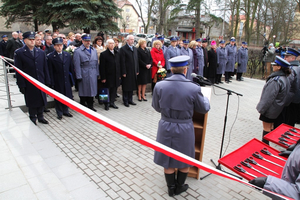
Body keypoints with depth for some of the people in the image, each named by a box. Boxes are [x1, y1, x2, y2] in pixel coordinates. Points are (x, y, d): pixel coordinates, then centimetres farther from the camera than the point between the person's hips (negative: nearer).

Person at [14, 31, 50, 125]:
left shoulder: (41, 52, 8)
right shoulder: (19, 53, -3)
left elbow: (45, 68, 8)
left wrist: (47, 81, 4)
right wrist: (21, 85, -10)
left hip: (41, 83, 3)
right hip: (29, 85, -3)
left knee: (41, 101, 12)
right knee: (31, 103, 8)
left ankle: (40, 117, 29)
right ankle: (33, 119, 24)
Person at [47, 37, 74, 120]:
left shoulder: (68, 55, 6)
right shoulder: (50, 57, -5)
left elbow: (71, 68, 9)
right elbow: (50, 72, -7)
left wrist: (72, 79, 5)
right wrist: (52, 83, -10)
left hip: (67, 80, 3)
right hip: (57, 82, -3)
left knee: (67, 96, 10)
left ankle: (65, 111, 29)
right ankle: (59, 113, 23)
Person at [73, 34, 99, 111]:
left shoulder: (94, 50, 12)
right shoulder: (77, 51, -6)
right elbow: (77, 65, -10)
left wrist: (97, 73, 8)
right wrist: (79, 76, -13)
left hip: (93, 75, 5)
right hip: (84, 75, -5)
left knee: (92, 90, 12)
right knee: (84, 93, 4)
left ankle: (90, 106, 26)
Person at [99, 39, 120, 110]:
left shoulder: (117, 53, 10)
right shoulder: (103, 54, -7)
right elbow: (102, 67, -9)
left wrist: (119, 75, 9)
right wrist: (103, 77, -12)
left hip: (116, 76, 5)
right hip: (108, 76, -5)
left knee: (114, 90, 10)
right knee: (107, 90, 4)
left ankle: (112, 102, 23)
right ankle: (107, 104, 16)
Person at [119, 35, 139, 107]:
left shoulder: (135, 49, 14)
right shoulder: (123, 49, -8)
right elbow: (122, 62, -12)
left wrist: (137, 70, 10)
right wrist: (123, 72, -15)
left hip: (133, 72, 6)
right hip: (127, 72, -6)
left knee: (132, 86, 12)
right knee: (126, 87, 2)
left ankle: (130, 100, 24)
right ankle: (125, 101, 14)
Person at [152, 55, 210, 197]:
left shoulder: (159, 86, -12)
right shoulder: (194, 88, -18)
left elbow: (156, 107, 3)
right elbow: (204, 109, -2)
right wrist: (205, 98, 20)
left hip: (165, 127, 2)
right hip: (184, 129, -2)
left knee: (167, 159, 19)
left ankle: (171, 188, 38)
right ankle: (179, 187, 40)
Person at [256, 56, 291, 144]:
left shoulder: (276, 80, -27)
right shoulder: (285, 78, 6)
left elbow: (269, 97, -25)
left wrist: (261, 109, -16)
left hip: (270, 109, -10)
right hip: (277, 109, 10)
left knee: (266, 128, 0)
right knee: (270, 126, 20)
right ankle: (266, 144, 33)